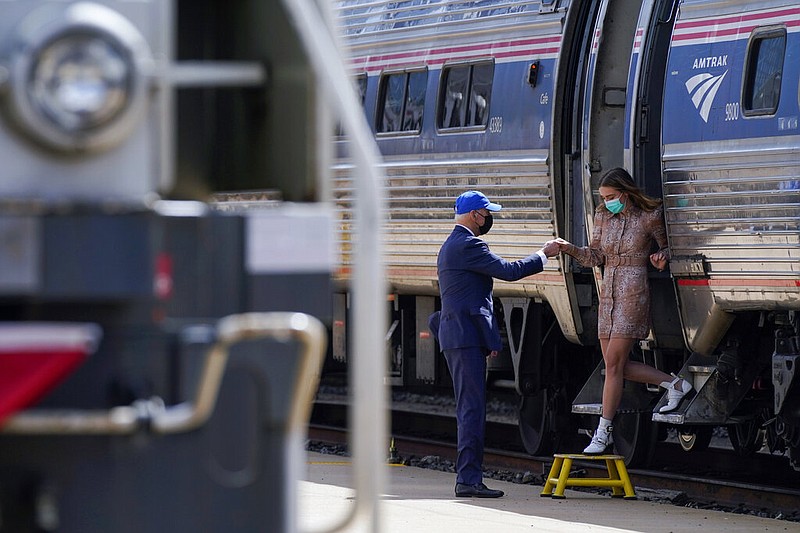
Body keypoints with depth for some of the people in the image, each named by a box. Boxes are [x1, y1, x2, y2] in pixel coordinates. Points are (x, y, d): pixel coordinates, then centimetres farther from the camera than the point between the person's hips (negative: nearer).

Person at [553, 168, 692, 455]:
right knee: (615, 364, 6)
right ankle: (675, 384, 19)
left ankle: (603, 433, -3)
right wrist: (570, 249, -6)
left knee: (613, 363, -8)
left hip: (633, 294, -7)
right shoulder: (603, 216, 8)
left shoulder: (649, 217, -6)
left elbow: (665, 247, 8)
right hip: (608, 293, 7)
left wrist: (661, 256, -15)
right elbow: (596, 256, 10)